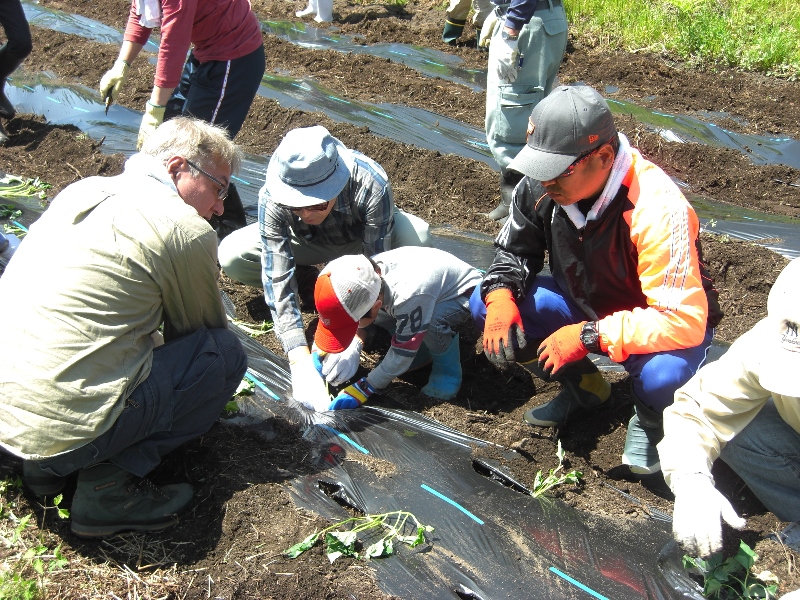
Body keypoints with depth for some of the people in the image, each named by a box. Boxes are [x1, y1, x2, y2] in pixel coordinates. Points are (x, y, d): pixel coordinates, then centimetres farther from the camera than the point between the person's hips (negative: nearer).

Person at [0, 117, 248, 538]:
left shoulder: (82, 191, 12)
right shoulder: (188, 231, -10)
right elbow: (201, 330, 8)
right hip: (61, 430, -8)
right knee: (226, 354, 3)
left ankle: (47, 463, 15)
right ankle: (110, 484, -3)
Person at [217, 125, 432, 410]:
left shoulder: (371, 186, -41)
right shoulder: (272, 198, -35)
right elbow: (277, 279, -36)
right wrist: (300, 360, -45)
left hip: (366, 239, -1)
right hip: (308, 244, 2)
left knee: (415, 237, -35)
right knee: (231, 255, -22)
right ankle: (314, 284, 0)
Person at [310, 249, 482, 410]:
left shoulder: (408, 296, -43)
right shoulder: (365, 278, -23)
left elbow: (401, 356, -30)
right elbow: (359, 317, -3)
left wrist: (364, 388, -25)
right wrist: (350, 350, -21)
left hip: (466, 292, -7)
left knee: (433, 321, -37)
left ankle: (447, 368, -9)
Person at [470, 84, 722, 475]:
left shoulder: (657, 211, -34)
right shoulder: (541, 186, -18)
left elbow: (684, 321, -35)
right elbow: (514, 249, -1)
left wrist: (590, 336, -37)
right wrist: (501, 296, -23)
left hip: (655, 325, -5)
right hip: (584, 303, 6)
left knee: (661, 377, -39)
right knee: (484, 307, -13)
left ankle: (650, 420, 3)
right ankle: (583, 386, 10)